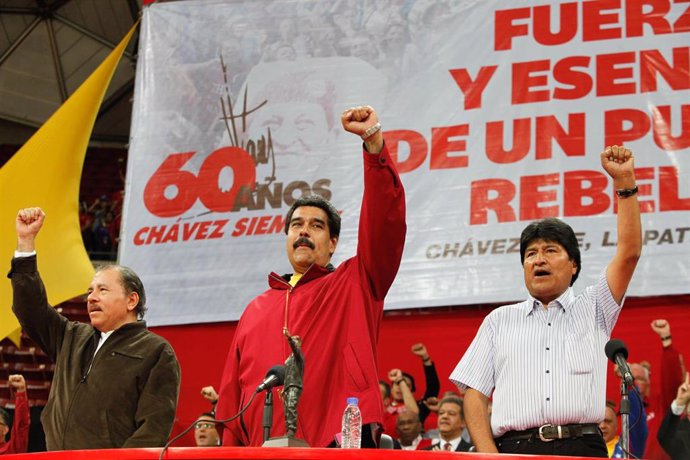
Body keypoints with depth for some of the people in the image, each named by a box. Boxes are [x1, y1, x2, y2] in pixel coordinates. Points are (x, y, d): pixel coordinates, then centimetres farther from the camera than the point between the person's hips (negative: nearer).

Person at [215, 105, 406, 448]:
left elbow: (385, 222, -1)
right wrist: (230, 451, 5)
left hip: (341, 451, -4)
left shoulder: (355, 285, 13)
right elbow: (231, 397, 18)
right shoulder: (257, 309, 23)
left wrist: (374, 141, -9)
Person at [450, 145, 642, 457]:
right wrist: (489, 455, -3)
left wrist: (624, 181, 3)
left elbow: (629, 252, 9)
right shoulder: (499, 320, 22)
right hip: (514, 448, 0)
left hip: (581, 446, 0)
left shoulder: (592, 309, 21)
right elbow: (474, 393, 13)